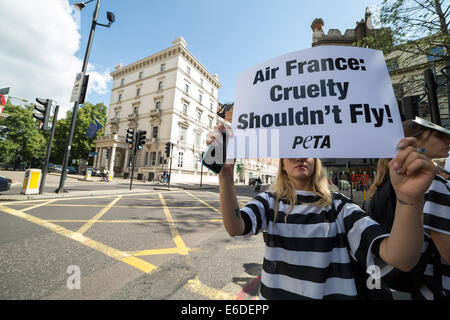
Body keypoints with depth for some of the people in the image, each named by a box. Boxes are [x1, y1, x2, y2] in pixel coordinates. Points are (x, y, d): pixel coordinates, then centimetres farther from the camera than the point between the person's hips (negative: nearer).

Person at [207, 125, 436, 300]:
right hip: (276, 293, 1)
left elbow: (402, 259, -20)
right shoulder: (269, 201, -10)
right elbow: (235, 228, -27)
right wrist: (225, 173, -42)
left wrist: (410, 198, -37)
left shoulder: (339, 206, -9)